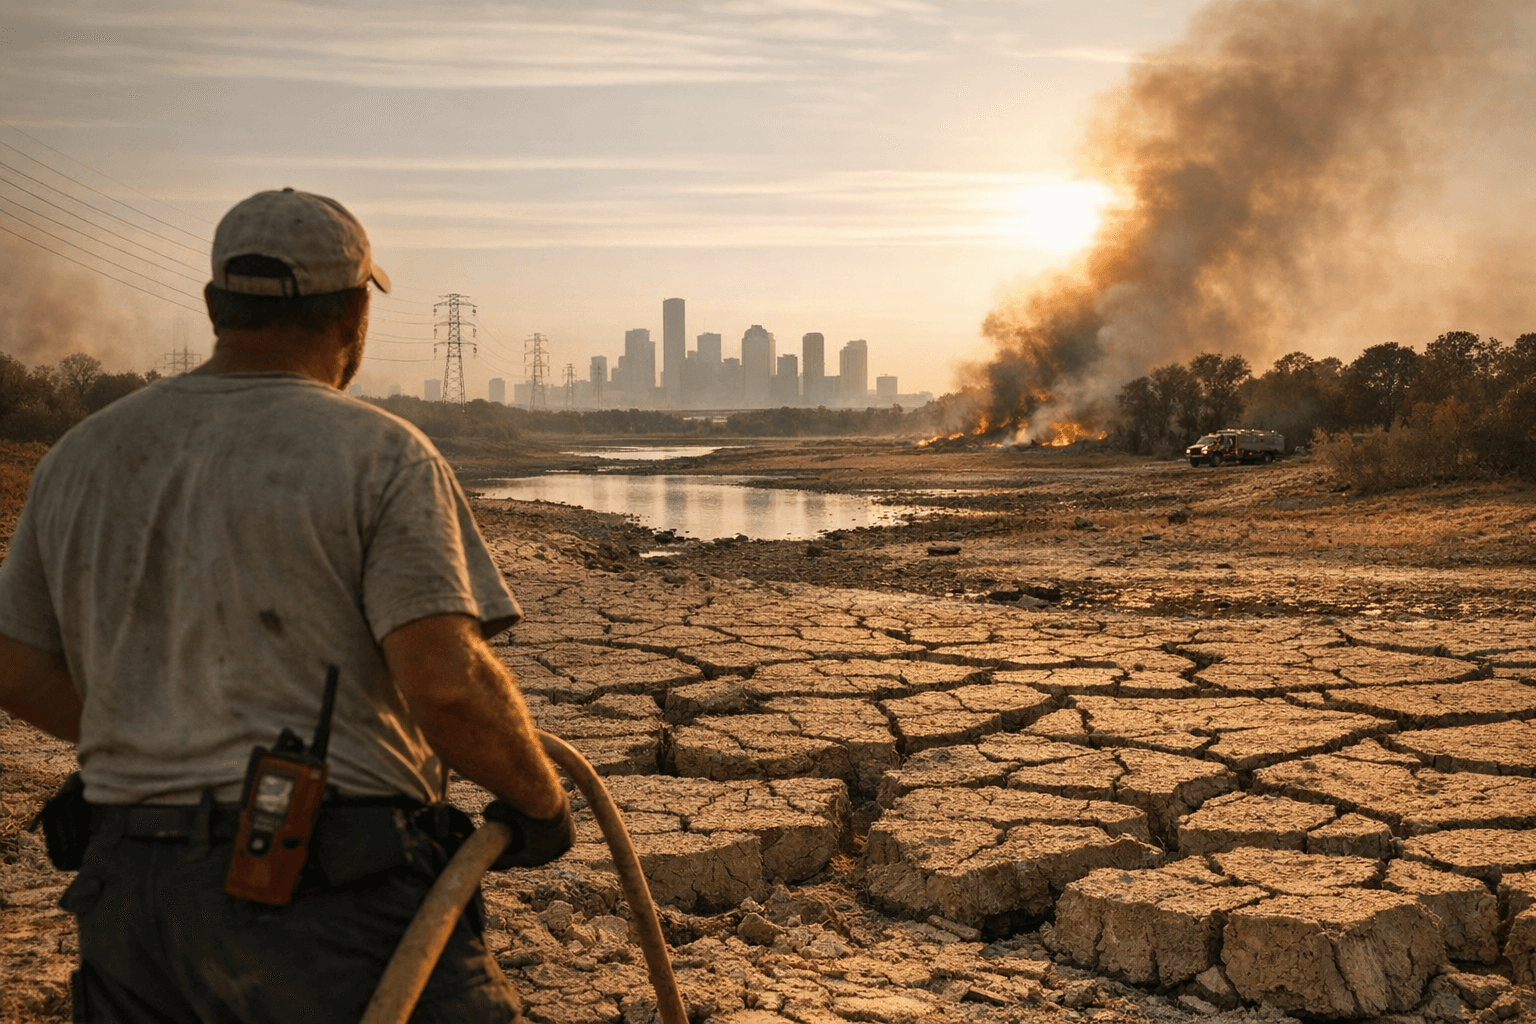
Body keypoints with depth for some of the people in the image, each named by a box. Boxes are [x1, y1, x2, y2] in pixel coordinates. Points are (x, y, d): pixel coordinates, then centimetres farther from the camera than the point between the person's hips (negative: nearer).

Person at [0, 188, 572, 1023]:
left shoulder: (83, 456, 8)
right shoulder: (378, 454, -9)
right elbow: (447, 682, -19)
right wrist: (540, 798, -3)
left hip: (130, 896, 6)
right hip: (332, 897, -5)